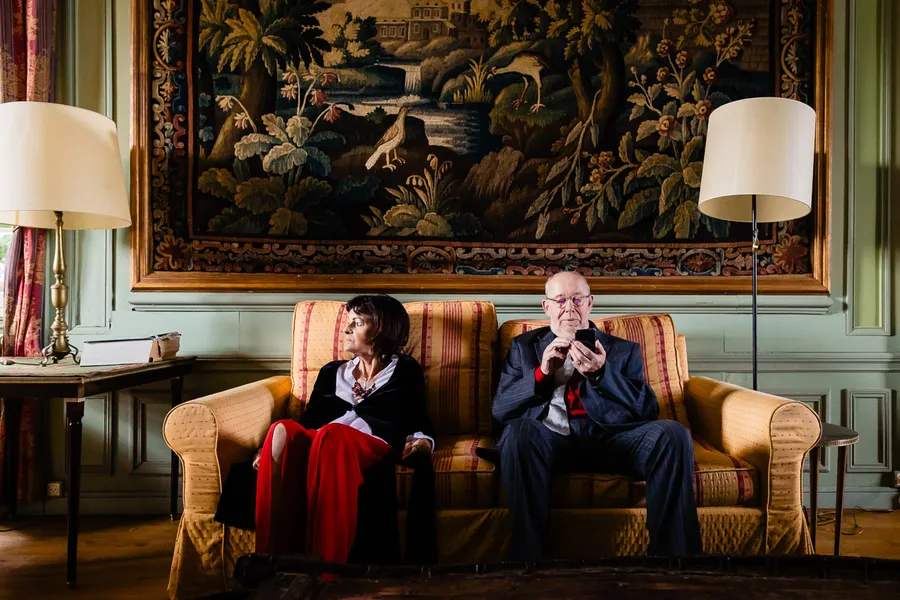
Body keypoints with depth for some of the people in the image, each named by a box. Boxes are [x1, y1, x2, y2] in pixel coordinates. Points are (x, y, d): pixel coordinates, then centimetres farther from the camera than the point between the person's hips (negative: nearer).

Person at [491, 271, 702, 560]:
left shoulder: (624, 350, 20)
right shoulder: (524, 347, 20)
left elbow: (648, 411, 6)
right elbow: (499, 409, 9)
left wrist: (601, 373, -10)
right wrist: (542, 372, -7)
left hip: (610, 438, 1)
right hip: (550, 439, -1)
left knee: (672, 433, -27)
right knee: (519, 430, -35)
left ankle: (673, 550, -17)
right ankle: (527, 552, -27)